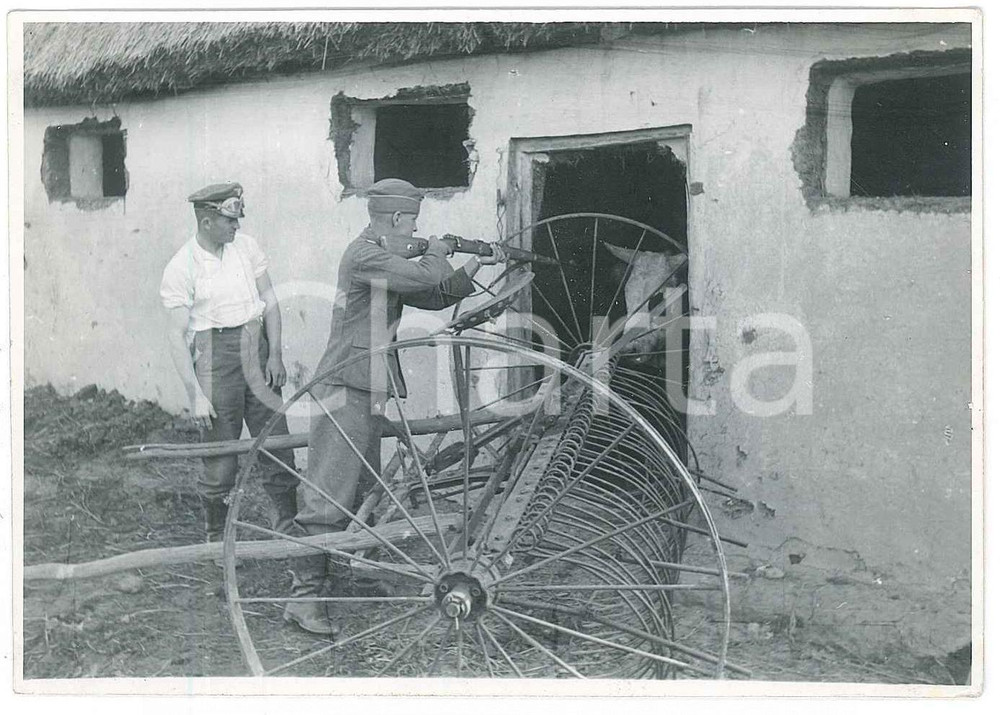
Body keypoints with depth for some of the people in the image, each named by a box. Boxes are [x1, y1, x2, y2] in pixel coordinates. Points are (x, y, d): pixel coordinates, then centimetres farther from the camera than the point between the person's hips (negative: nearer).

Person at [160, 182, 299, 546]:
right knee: (220, 458, 0)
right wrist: (195, 394, -15)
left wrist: (275, 354, 0)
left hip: (256, 347, 4)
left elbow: (269, 300, 9)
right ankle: (215, 536, 18)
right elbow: (177, 334, -10)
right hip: (215, 353, -4)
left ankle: (288, 525, 19)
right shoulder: (180, 268, -9)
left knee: (277, 441, 5)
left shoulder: (245, 246, 4)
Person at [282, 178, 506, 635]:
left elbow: (437, 296, 23)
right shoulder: (364, 256, -14)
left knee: (363, 491, 19)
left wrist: (477, 264, 16)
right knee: (328, 497, -10)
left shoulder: (386, 261, 18)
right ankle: (304, 596, -8)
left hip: (371, 395, 10)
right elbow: (425, 276, -22)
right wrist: (438, 250, 0)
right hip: (345, 393, -10)